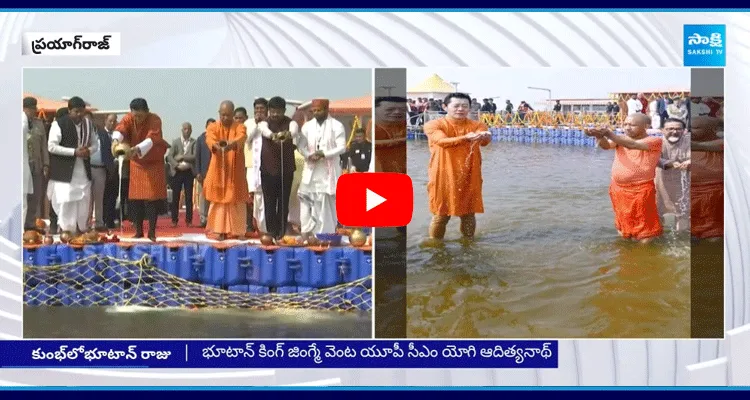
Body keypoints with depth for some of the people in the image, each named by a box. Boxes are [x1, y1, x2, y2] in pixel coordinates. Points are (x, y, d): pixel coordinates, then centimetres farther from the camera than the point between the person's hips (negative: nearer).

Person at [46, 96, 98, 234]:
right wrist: (74, 152, -19)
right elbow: (51, 146, -13)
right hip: (64, 171, -5)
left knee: (84, 202, 5)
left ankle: (81, 230, 15)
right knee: (65, 202, -6)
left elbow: (95, 144, 16)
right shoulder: (59, 124, -8)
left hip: (83, 170, 5)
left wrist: (89, 150, -8)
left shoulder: (88, 124, 9)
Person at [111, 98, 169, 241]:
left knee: (153, 197, -7)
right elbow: (120, 129, -33)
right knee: (135, 198, 2)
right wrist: (116, 140, -57)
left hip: (153, 162, -3)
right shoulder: (128, 118, -14)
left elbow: (151, 138, -40)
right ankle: (138, 231, 12)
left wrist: (137, 149, -59)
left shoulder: (155, 120, -23)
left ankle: (152, 232, 0)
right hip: (136, 163, 3)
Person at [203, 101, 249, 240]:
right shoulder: (213, 127, 1)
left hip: (235, 171, -1)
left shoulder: (240, 127, -1)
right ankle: (222, 231, 4)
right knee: (219, 200, 0)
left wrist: (231, 145, -48)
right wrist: (216, 145, -45)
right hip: (218, 171, 1)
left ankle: (237, 231, 6)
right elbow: (209, 139, -21)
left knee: (236, 201, 0)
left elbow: (241, 138, -25)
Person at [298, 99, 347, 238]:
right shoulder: (307, 126, 8)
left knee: (328, 202, 0)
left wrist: (324, 154, -20)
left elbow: (342, 147, -9)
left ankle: (327, 234, 8)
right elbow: (301, 145, 6)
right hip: (311, 169, 3)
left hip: (329, 170, -3)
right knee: (306, 198, -4)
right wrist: (309, 155, -14)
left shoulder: (337, 126, -4)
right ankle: (307, 230, 1)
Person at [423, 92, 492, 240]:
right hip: (444, 177, -3)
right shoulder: (433, 125, -4)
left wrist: (483, 137, -43)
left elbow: (485, 141, -17)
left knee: (469, 214, 9)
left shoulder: (476, 126, 4)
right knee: (441, 214, 2)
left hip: (469, 178, 3)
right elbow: (442, 141, -24)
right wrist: (466, 137, -40)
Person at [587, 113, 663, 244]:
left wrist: (609, 133, -39)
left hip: (641, 190, -5)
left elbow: (632, 145, -27)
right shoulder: (620, 139, 5)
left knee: (644, 238, 3)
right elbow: (606, 145, -15)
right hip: (618, 189, 5)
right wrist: (599, 136, -39)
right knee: (623, 230, 20)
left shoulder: (654, 141, -11)